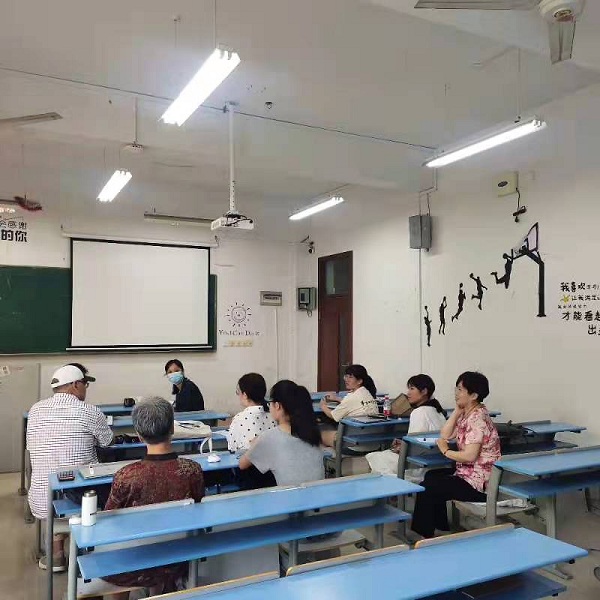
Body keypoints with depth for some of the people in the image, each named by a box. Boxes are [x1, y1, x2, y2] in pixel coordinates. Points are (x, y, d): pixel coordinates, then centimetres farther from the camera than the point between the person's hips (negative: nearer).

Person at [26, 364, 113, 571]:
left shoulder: (35, 410, 2)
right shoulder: (89, 411, -11)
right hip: (82, 497, -4)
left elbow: (31, 446, 16)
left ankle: (56, 550, 24)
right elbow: (107, 441, 5)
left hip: (41, 500, 5)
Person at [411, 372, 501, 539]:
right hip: (468, 472, 11)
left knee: (426, 488, -10)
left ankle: (424, 536, 6)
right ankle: (441, 527, 30)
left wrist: (446, 451, -13)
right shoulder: (466, 414, 8)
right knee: (431, 476, 23)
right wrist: (457, 410, -1)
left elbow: (469, 456, -29)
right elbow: (445, 435, 5)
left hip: (480, 481, -11)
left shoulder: (477, 418, -22)